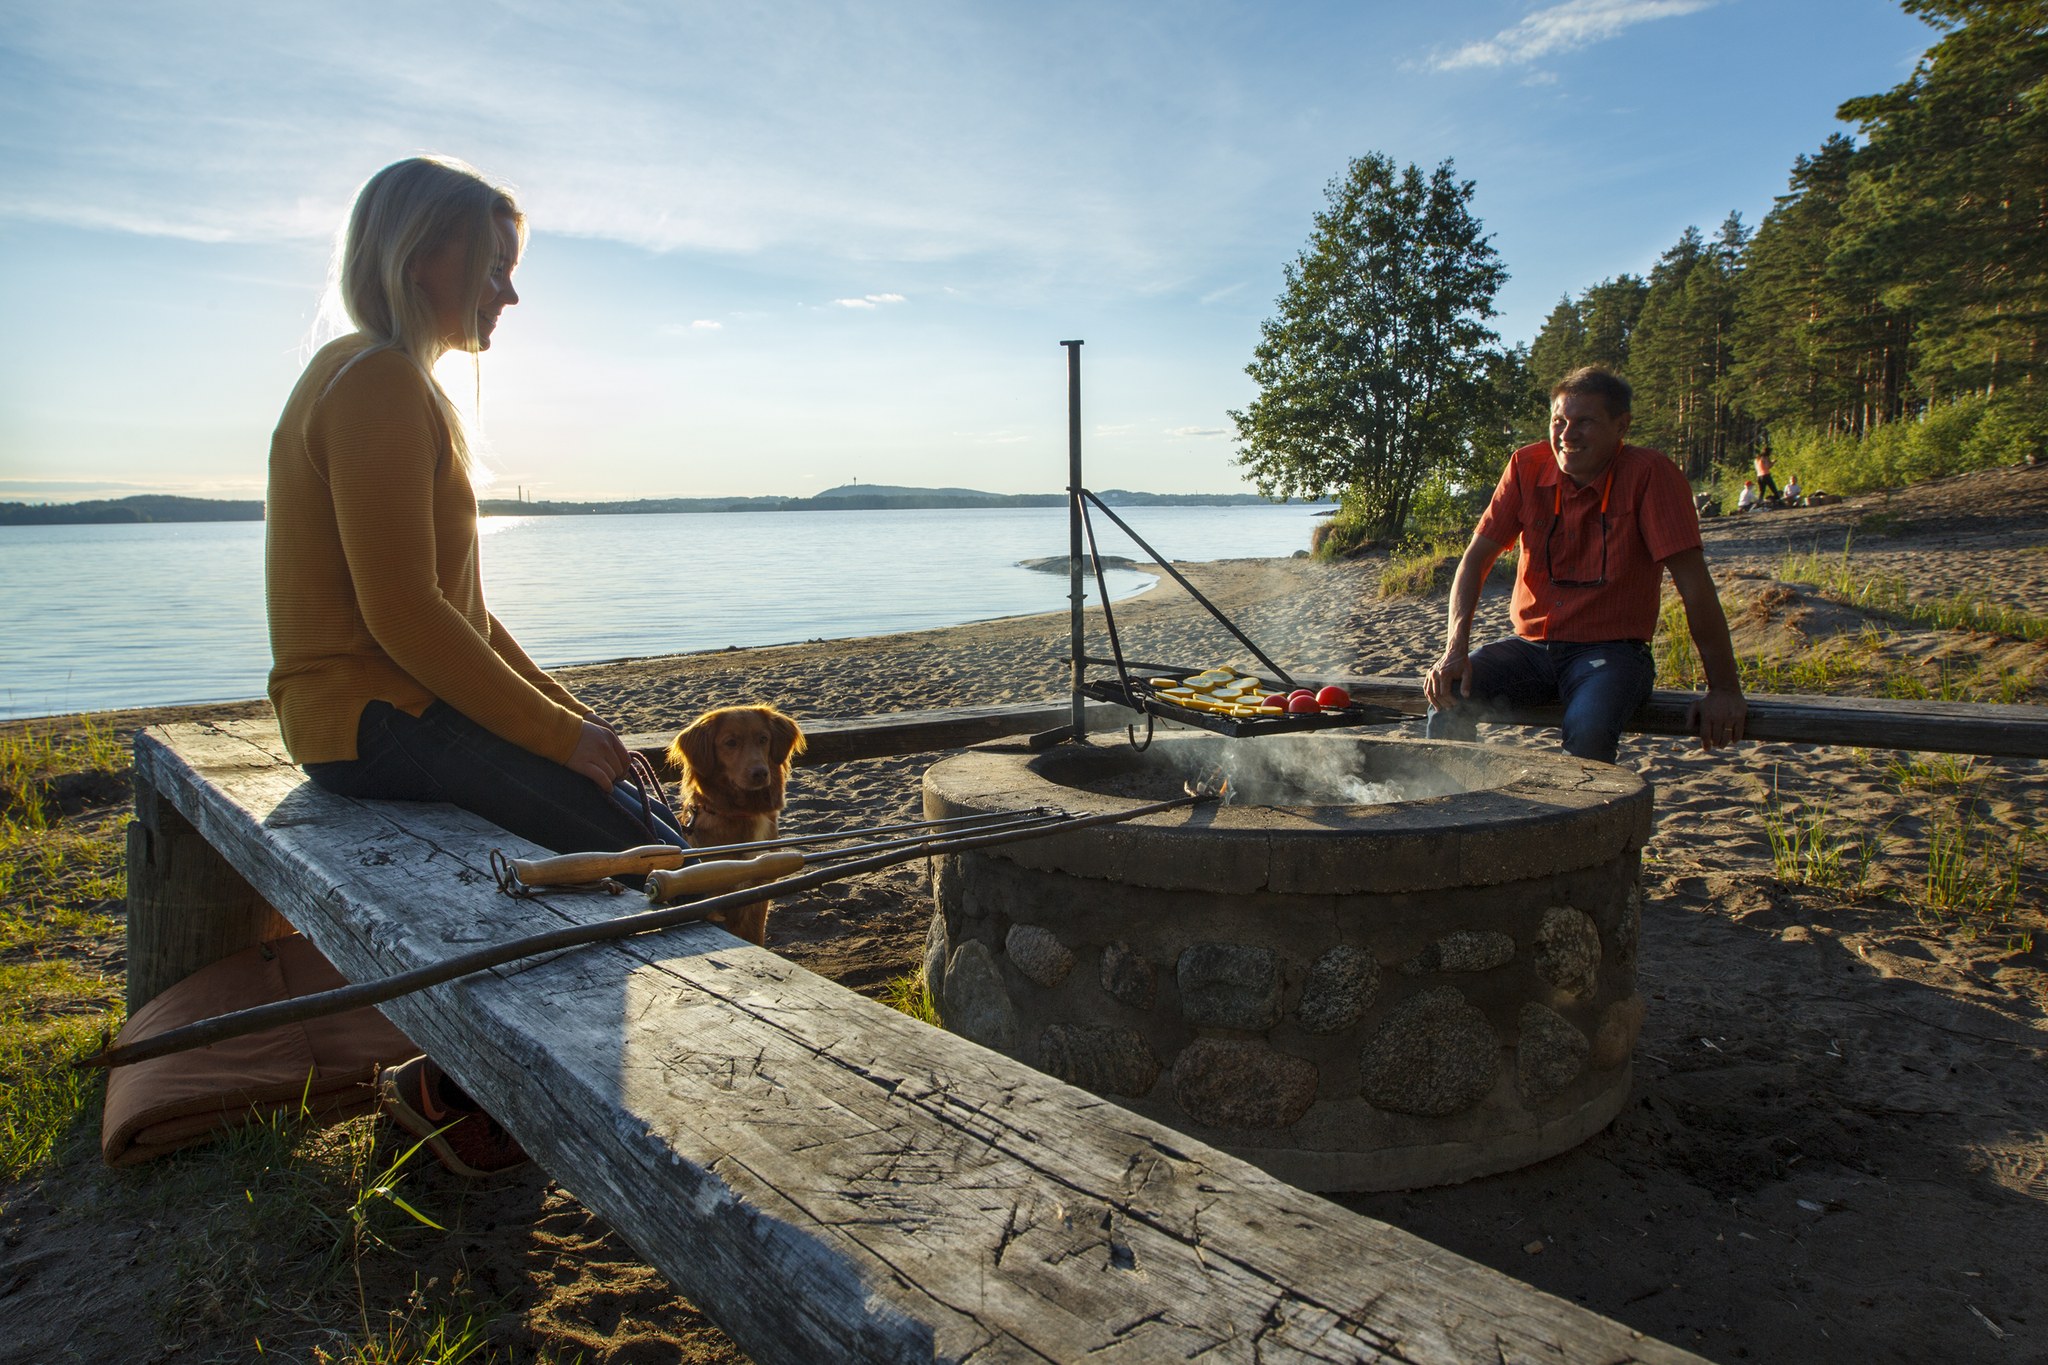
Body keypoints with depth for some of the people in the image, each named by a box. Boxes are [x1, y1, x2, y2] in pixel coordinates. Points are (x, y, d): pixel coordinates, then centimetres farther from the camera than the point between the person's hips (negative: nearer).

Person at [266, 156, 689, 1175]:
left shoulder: (403, 384, 19)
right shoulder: (377, 383, -14)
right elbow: (404, 618, -22)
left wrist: (567, 710, 9)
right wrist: (557, 733, -17)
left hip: (414, 702, 10)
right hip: (371, 717, -10)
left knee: (638, 819, 7)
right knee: (642, 858, -17)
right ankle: (448, 1085, -1)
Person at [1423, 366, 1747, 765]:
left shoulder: (1649, 475, -11)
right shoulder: (1527, 467, -1)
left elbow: (1694, 584, -12)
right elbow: (1477, 558, -1)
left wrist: (1724, 688, -14)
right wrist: (1455, 650, -16)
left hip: (1612, 650, -3)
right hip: (1531, 646, 4)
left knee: (1587, 729, -34)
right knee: (1449, 693, -23)